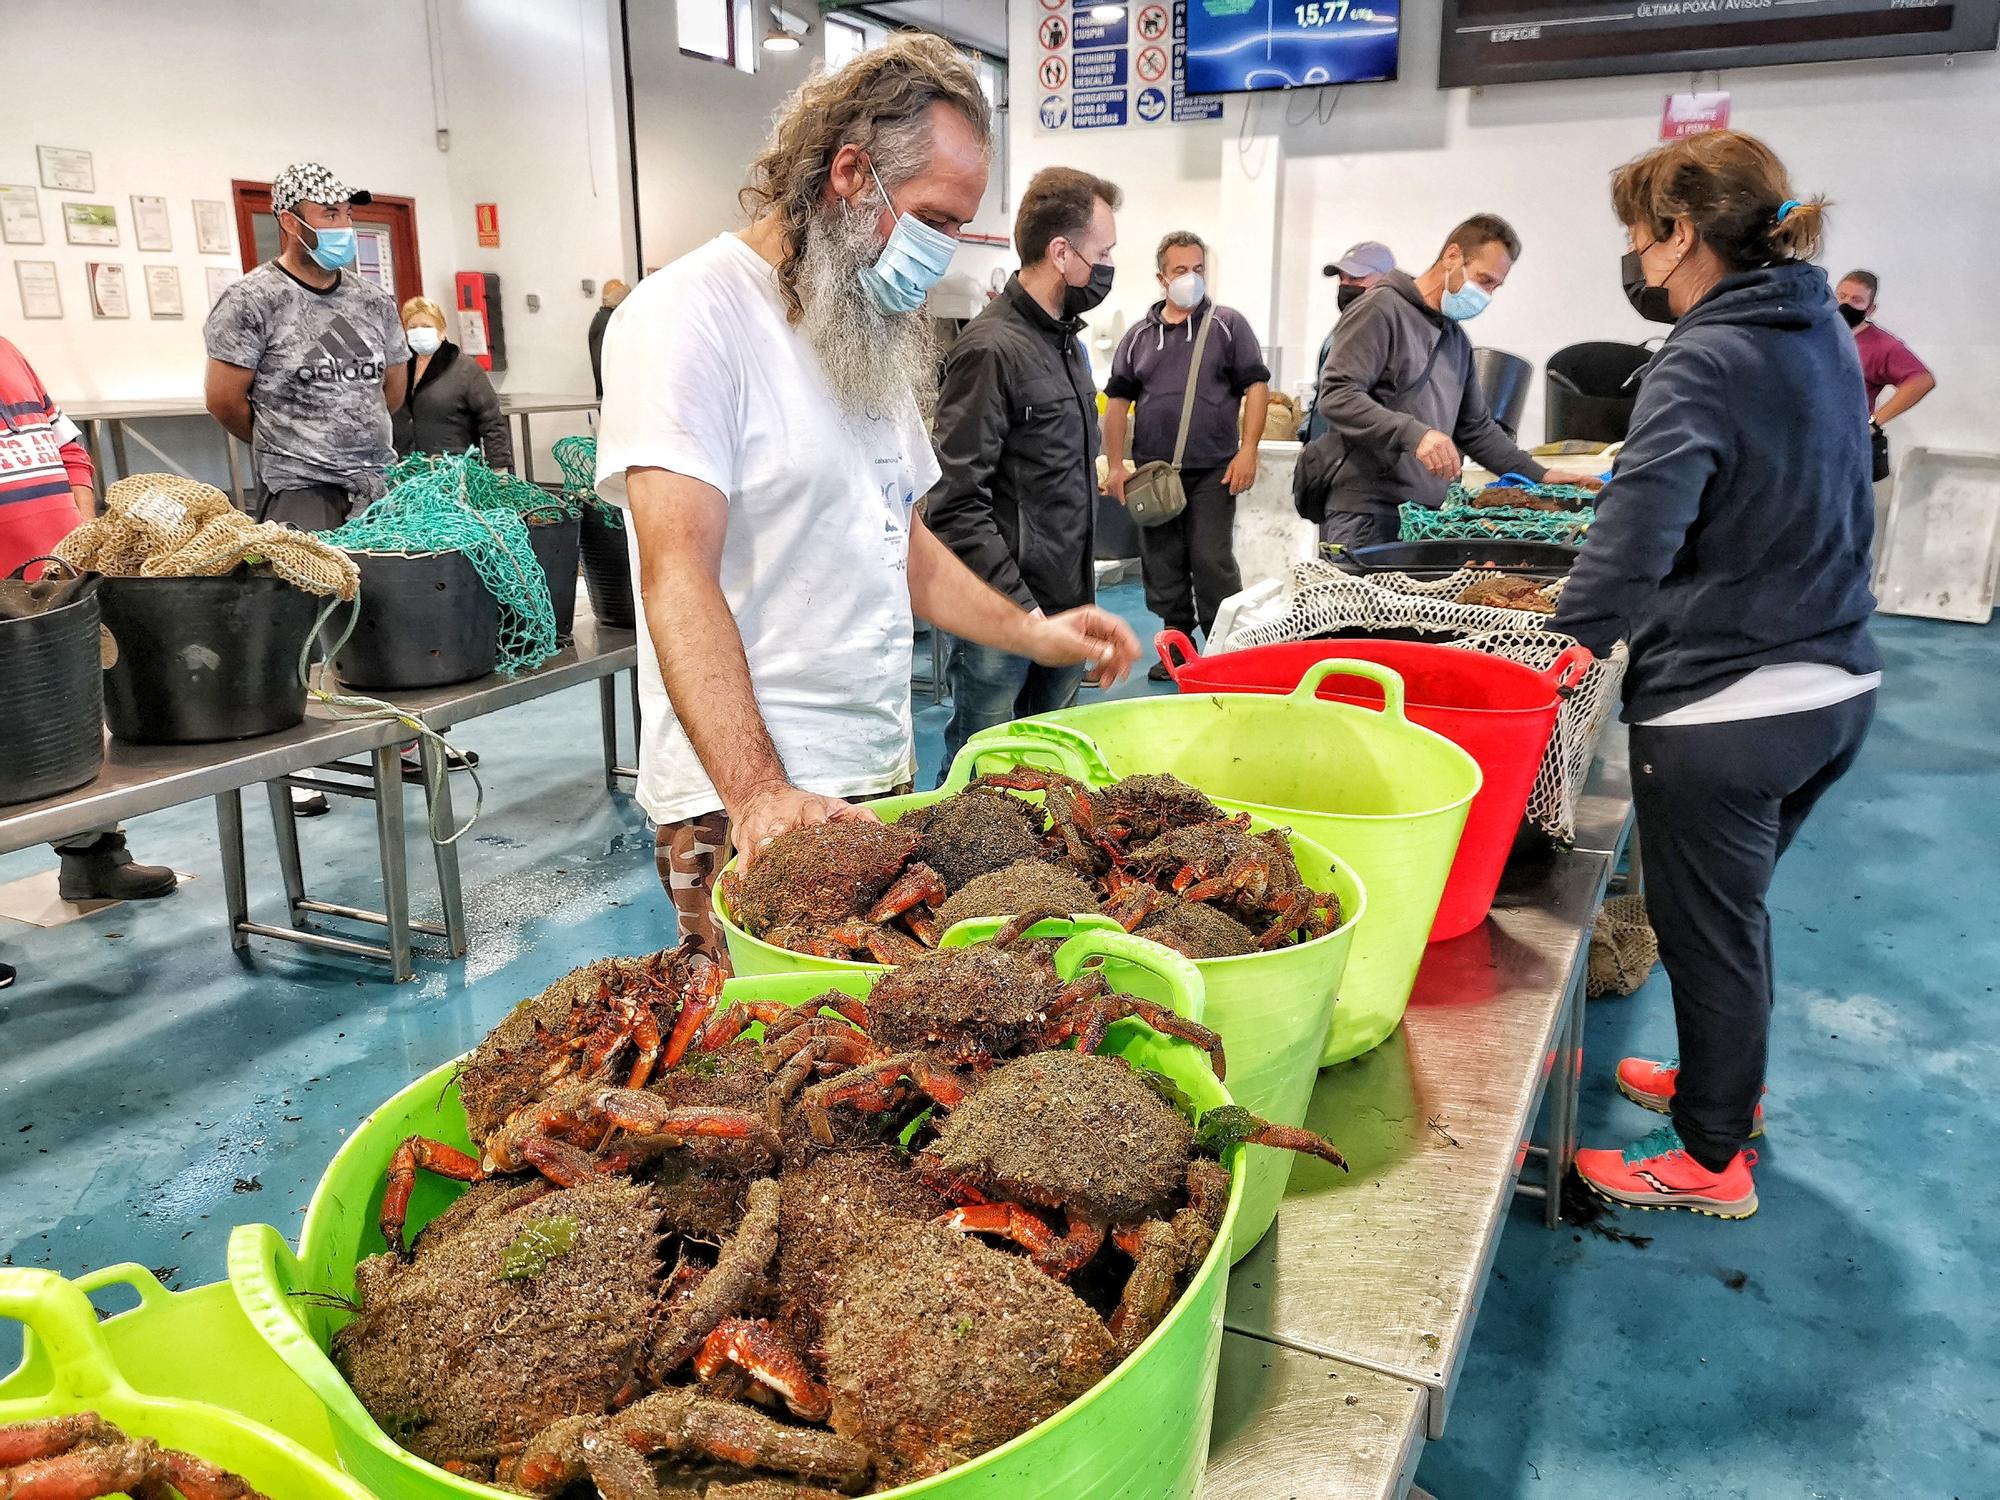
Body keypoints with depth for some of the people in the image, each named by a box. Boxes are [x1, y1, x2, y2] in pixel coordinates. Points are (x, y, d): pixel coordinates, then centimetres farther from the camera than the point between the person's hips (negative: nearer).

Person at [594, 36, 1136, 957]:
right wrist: (759, 793, -30)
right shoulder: (689, 318, -12)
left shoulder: (875, 339, 15)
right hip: (747, 804, -8)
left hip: (883, 779, 8)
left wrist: (1032, 633, 10)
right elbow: (679, 577, -21)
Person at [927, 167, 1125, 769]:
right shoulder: (993, 348, -15)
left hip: (1065, 603, 9)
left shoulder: (1067, 341, 14)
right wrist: (1019, 604, -21)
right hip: (1005, 612, -9)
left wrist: (1081, 598, 18)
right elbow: (957, 502, -20)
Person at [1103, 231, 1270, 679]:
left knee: (1213, 563, -6)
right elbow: (1117, 400, 12)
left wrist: (1247, 451, -11)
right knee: (1162, 566, 8)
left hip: (1213, 471, -3)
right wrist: (1115, 465, 5)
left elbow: (1256, 386, -1)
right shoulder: (1139, 335, 11)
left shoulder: (1228, 325, 4)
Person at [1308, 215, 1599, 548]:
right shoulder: (1381, 309, -4)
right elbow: (1337, 396, -16)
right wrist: (1413, 433, -27)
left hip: (1428, 516, 7)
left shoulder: (1458, 340, 21)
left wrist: (1539, 476, 19)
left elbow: (1476, 428, 28)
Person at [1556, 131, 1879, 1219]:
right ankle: (1724, 1082, 45)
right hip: (1835, 687, 9)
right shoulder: (1824, 337, 9)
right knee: (1735, 906, 25)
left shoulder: (1704, 364, -19)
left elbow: (1631, 551, -30)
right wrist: (1626, 471, 20)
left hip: (1722, 709, -9)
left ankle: (1711, 1157, 26)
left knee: (1706, 929, 8)